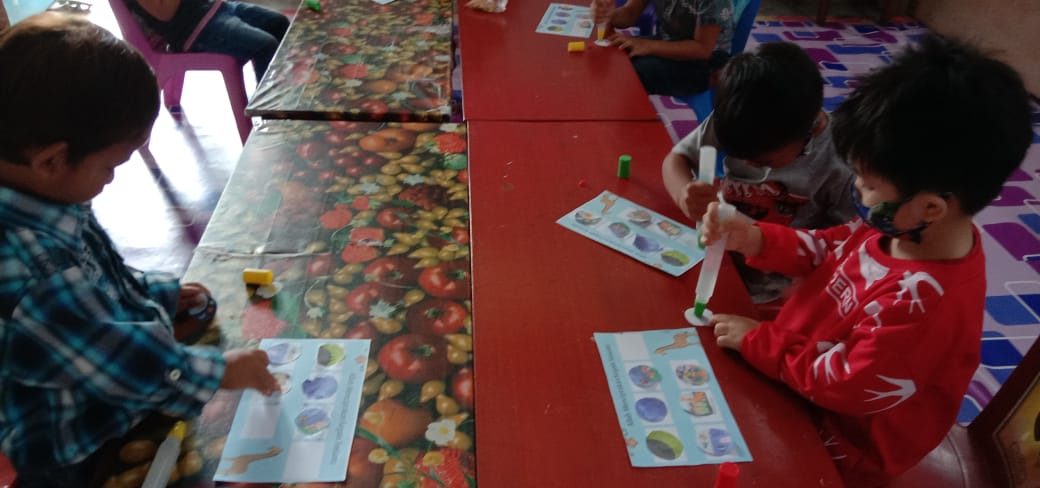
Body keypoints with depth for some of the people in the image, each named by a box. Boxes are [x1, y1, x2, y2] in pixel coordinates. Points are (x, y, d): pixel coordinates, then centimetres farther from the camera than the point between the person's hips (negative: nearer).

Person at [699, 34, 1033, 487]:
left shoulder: (928, 303, -36)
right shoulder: (900, 226, -11)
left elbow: (849, 387, -29)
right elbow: (826, 250, 4)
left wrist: (757, 341, -21)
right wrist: (755, 239, -14)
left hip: (837, 443, -7)